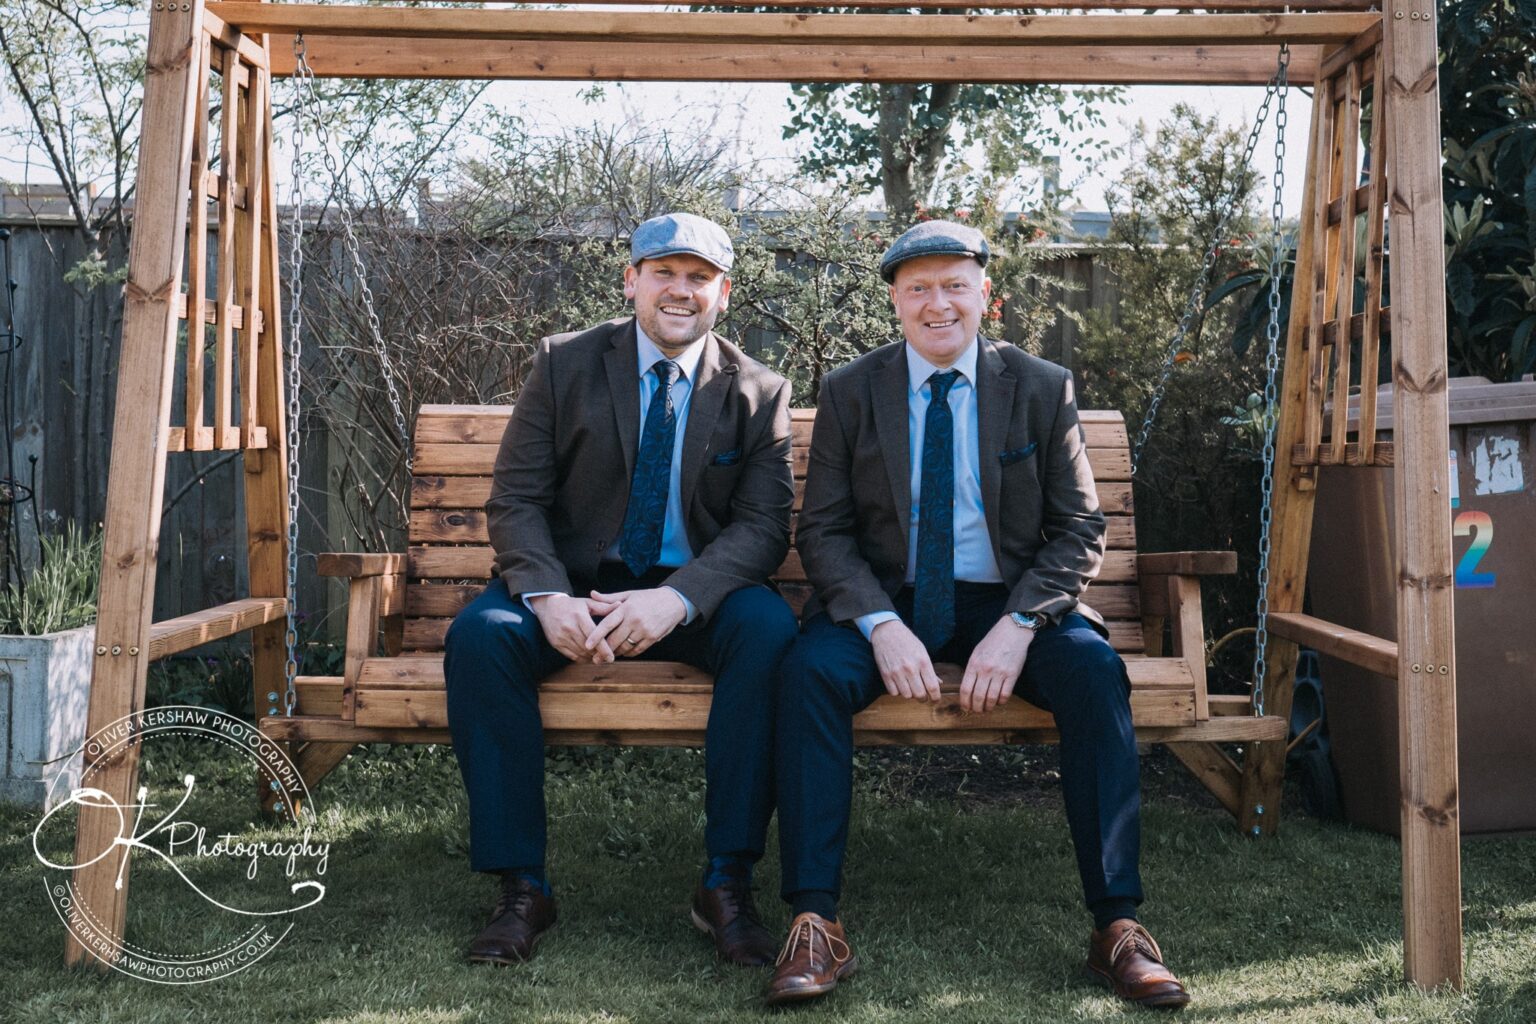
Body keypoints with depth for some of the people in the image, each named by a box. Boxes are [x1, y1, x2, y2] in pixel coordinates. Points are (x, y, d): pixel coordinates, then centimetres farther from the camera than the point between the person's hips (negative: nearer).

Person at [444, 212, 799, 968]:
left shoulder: (759, 393, 3)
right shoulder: (564, 364, 3)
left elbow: (763, 527, -6)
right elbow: (515, 500, -2)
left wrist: (676, 597, -26)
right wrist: (549, 598, -23)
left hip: (693, 598, 0)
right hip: (575, 587, 1)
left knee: (768, 629, -31)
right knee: (479, 632, -28)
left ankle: (726, 883, -21)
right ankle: (521, 887, -18)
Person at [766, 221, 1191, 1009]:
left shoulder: (1043, 389, 2)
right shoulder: (849, 391, 3)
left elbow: (1080, 530, -1)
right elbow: (822, 529, -1)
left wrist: (1018, 626, -18)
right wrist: (881, 625, -19)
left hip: (1006, 599, 0)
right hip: (886, 598, 0)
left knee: (1094, 669, -28)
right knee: (811, 668, -29)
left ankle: (1116, 924, -20)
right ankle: (815, 927, -25)